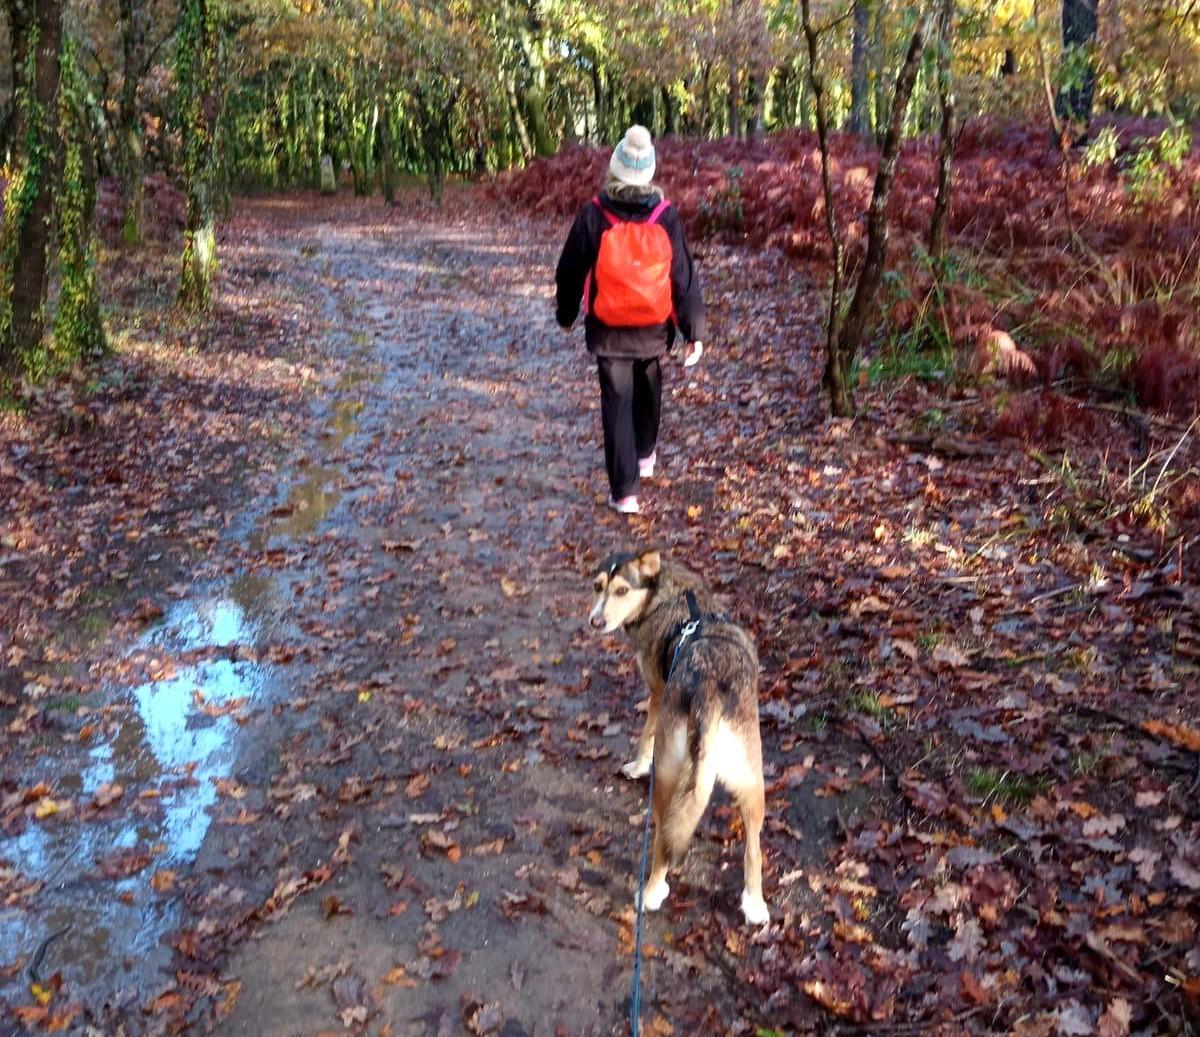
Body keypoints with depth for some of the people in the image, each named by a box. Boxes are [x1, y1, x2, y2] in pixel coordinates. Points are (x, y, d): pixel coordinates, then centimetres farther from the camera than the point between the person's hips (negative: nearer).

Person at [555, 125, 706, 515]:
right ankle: (645, 455, 47)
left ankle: (624, 491, -3)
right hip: (653, 327, 2)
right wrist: (694, 330, 1)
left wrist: (566, 314, 15)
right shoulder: (665, 216, -7)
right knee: (648, 392, 24)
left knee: (616, 403, 2)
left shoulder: (594, 215, -10)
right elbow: (684, 276, -5)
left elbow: (570, 270, -1)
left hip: (608, 330, -2)